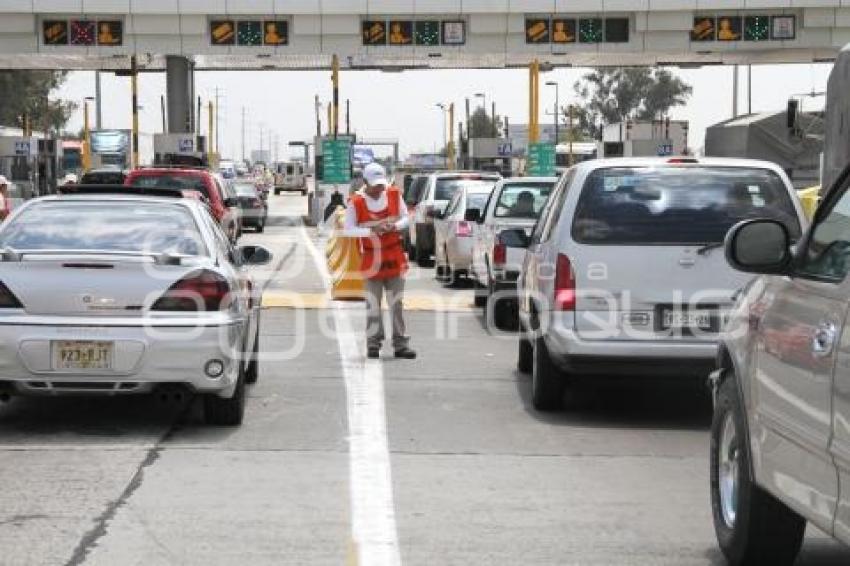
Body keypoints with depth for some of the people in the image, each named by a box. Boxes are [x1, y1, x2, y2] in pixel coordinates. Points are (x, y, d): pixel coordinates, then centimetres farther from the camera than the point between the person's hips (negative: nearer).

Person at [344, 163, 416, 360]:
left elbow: (405, 217, 9)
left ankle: (401, 345, 9)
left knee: (397, 303, 5)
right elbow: (348, 230, -12)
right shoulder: (356, 202, -10)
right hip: (371, 260, -3)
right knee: (373, 304, 0)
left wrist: (395, 226, -13)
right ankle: (373, 344, 8)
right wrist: (372, 231, -24)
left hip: (395, 258, 3)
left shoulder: (394, 194, 0)